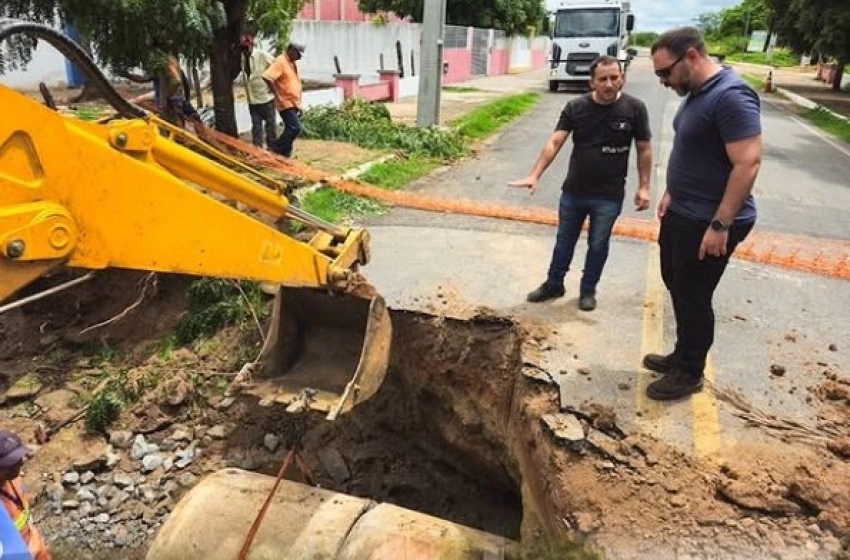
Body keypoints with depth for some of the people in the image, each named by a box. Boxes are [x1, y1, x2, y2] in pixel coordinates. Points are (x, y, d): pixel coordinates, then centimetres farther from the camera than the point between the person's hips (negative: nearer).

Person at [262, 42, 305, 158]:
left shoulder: (293, 63, 15)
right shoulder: (280, 61, -14)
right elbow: (267, 77, -26)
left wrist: (299, 105, 19)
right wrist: (277, 94, -22)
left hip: (294, 103, 9)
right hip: (286, 103, -9)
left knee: (291, 130, 10)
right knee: (295, 128, -16)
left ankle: (285, 155, 18)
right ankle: (276, 148, -3)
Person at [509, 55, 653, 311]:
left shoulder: (634, 108, -9)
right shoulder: (575, 107, -7)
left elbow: (644, 149, -2)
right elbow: (554, 142, -13)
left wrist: (644, 187, -5)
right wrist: (534, 176, -25)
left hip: (609, 196, -1)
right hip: (573, 191, 2)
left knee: (598, 245, 12)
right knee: (564, 241, 16)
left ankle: (588, 290, 32)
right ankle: (554, 284, 34)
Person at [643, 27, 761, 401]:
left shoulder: (731, 96, -22)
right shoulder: (697, 92, 8)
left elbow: (748, 163, -26)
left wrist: (721, 225, -26)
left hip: (708, 222, -9)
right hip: (682, 214, 10)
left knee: (693, 297, 3)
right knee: (677, 286, 19)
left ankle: (690, 373, 21)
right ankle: (682, 356, 36)